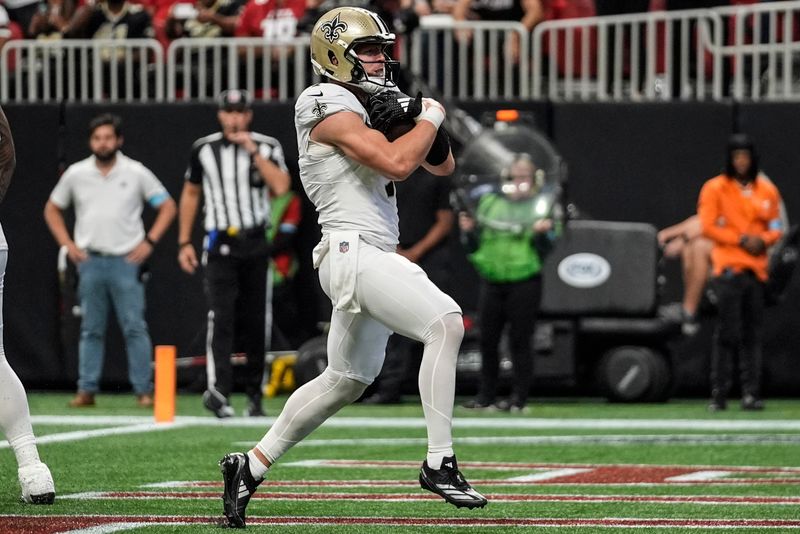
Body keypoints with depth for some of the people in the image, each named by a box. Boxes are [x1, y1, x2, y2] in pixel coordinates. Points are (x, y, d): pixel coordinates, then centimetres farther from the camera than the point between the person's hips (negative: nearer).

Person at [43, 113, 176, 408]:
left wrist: (149, 241, -4)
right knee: (91, 329, 5)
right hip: (90, 261, 2)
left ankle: (144, 390, -3)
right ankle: (87, 390, 8)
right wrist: (68, 245, 7)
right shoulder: (75, 174, 6)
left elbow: (167, 207, 5)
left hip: (126, 261, -2)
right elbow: (52, 210, 17)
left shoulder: (136, 173, 0)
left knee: (135, 327, -5)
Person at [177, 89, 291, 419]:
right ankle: (218, 391, -27)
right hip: (220, 244, -1)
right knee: (221, 317, -16)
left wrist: (253, 151, -14)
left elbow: (280, 187, -13)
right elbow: (190, 194, 16)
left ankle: (254, 393, 17)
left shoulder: (267, 147, 3)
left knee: (255, 323, 5)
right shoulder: (204, 149, 7)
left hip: (256, 244, 1)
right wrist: (184, 242, 9)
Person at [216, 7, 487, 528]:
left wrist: (416, 119, 3)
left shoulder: (374, 106, 18)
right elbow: (396, 163, -20)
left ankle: (252, 465, 28)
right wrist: (429, 116, -4)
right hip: (353, 251, -10)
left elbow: (442, 165, 20)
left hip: (377, 256, 10)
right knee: (446, 321, -24)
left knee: (346, 381, 19)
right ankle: (440, 462, -22)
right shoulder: (328, 104, -9)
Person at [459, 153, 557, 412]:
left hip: (524, 282, -4)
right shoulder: (489, 203, 12)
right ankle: (486, 394, 15)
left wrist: (542, 233, -22)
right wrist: (469, 232, -3)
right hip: (492, 281, 4)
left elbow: (546, 247, -3)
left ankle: (519, 397, 0)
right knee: (487, 340, 7)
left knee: (520, 340, -4)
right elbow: (475, 246, 17)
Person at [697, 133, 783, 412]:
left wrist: (763, 240, -7)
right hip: (728, 268, -4)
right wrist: (741, 240, -12)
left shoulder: (768, 190, 13)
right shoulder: (715, 188, 1)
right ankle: (719, 394, -8)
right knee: (728, 333, -10)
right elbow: (707, 226, -4)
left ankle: (751, 392, 7)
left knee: (752, 334, 4)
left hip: (757, 268, 4)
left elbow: (776, 228, 15)